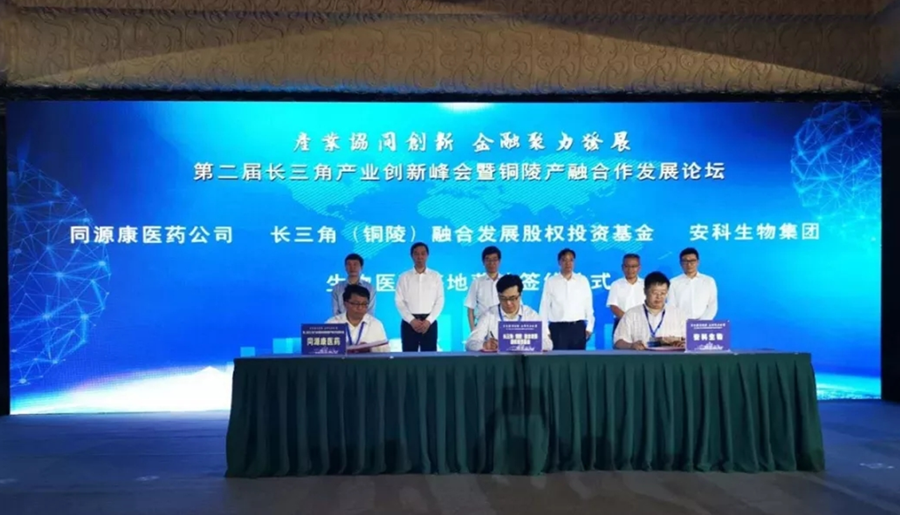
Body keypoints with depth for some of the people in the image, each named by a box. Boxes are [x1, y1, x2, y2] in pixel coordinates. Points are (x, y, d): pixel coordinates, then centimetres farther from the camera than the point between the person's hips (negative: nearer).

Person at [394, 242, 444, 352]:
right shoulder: (404, 277, 6)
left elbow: (440, 301, 2)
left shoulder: (436, 276, 7)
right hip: (409, 322, 0)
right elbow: (399, 301, 0)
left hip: (429, 322, 0)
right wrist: (411, 320, -11)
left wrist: (428, 320, -10)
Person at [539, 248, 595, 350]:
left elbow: (588, 305, 9)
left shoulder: (583, 280, 5)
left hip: (578, 327, 2)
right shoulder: (550, 282, 1)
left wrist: (589, 327, 5)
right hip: (557, 327, -1)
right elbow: (544, 307, 3)